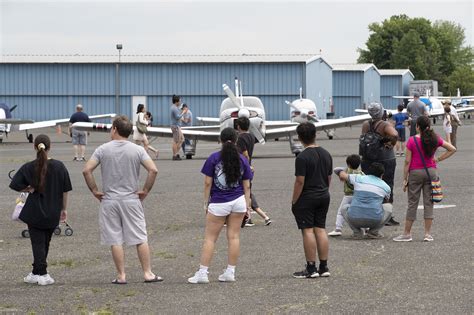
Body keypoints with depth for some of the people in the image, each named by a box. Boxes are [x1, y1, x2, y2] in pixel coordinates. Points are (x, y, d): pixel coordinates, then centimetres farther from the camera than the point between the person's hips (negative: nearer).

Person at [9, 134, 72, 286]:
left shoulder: (29, 167, -9)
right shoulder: (59, 166, -5)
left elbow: (15, 185, -12)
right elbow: (65, 190, 0)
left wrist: (29, 189, 1)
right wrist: (64, 209, 10)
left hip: (35, 212, -2)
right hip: (53, 213, 2)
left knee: (38, 243, 3)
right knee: (45, 242, 15)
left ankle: (42, 274, -5)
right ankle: (37, 273, 24)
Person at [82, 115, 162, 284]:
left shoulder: (103, 149, -2)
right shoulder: (137, 150, -1)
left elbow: (87, 170, -8)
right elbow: (153, 170, -11)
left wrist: (94, 191, 1)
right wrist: (145, 190, -1)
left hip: (109, 201, 0)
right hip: (132, 200, 0)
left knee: (115, 241, 4)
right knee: (140, 239, 5)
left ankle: (121, 275, 5)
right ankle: (148, 273, 5)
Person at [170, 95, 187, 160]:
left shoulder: (173, 107, 14)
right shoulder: (175, 108, -18)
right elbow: (178, 117, -22)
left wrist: (182, 111, 11)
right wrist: (183, 112, -10)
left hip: (176, 126, 11)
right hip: (175, 126, -11)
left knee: (182, 139, 15)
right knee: (176, 141, -5)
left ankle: (176, 153, 17)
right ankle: (175, 156, 0)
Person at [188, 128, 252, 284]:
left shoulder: (214, 158, -6)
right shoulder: (242, 160, 2)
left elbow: (207, 183, -5)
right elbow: (246, 186, 4)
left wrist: (206, 202, 4)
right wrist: (247, 205, 10)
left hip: (218, 203, -3)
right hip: (238, 201, 3)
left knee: (210, 238, 2)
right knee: (233, 236, 7)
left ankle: (203, 273, 0)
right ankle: (230, 272, 9)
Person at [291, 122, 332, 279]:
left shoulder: (302, 157, -16)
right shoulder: (326, 154, 8)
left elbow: (300, 182, -17)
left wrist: (294, 202, -10)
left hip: (306, 199, -7)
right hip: (324, 196, 7)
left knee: (308, 231, -4)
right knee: (320, 229, 10)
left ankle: (311, 268, -4)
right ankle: (324, 267, 10)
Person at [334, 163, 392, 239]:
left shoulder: (358, 178, 7)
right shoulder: (386, 187, 11)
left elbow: (343, 176, 21)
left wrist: (341, 172, 45)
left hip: (354, 219, 1)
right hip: (374, 221, 0)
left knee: (344, 208, 32)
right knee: (389, 207, 27)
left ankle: (357, 232, 13)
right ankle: (373, 232, 13)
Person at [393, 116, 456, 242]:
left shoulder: (412, 141, -10)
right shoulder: (435, 139, 0)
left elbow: (407, 161, -9)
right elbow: (452, 149, 5)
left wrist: (405, 178, -3)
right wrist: (438, 159, 7)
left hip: (415, 173, -2)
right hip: (431, 171, 2)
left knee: (412, 203, 4)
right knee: (428, 202, 6)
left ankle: (407, 234, 8)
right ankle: (428, 234, 5)